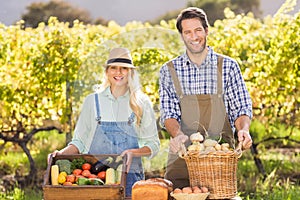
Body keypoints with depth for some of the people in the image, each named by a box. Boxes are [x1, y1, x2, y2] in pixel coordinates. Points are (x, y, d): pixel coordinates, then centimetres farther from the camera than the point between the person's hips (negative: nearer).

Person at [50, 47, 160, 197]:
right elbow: (79, 141, 11)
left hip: (130, 177, 0)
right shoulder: (92, 101, 9)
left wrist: (133, 152, -13)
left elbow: (153, 145, 5)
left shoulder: (141, 103, 6)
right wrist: (62, 153, -8)